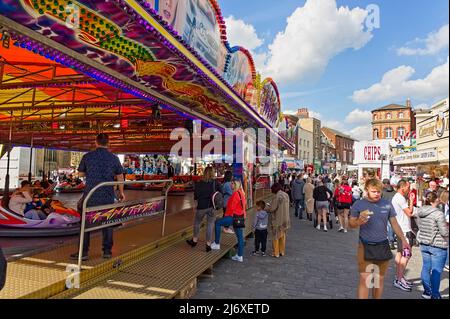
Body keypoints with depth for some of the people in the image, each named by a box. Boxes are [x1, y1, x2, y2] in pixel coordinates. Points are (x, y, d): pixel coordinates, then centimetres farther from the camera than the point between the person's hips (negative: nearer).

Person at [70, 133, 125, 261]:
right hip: (108, 196, 1)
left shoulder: (87, 156, -3)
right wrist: (121, 192, 19)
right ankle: (107, 251, 18)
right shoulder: (114, 158, 0)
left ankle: (83, 252, 13)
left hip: (90, 195, -1)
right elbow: (120, 177, 7)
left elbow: (80, 174, 9)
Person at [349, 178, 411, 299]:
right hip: (365, 246, -3)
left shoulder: (387, 204, 2)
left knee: (380, 279, 15)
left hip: (383, 245, 3)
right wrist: (359, 221, -23)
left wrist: (403, 239, 3)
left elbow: (394, 223, 10)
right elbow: (350, 224, -3)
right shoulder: (358, 204, -7)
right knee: (365, 280, -6)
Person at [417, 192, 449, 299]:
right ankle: (435, 295, 11)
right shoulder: (438, 213, -19)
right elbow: (444, 232, -15)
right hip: (437, 246, -7)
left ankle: (427, 291, 27)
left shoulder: (420, 211, 2)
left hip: (423, 244, 7)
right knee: (436, 271, 3)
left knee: (426, 267, 15)